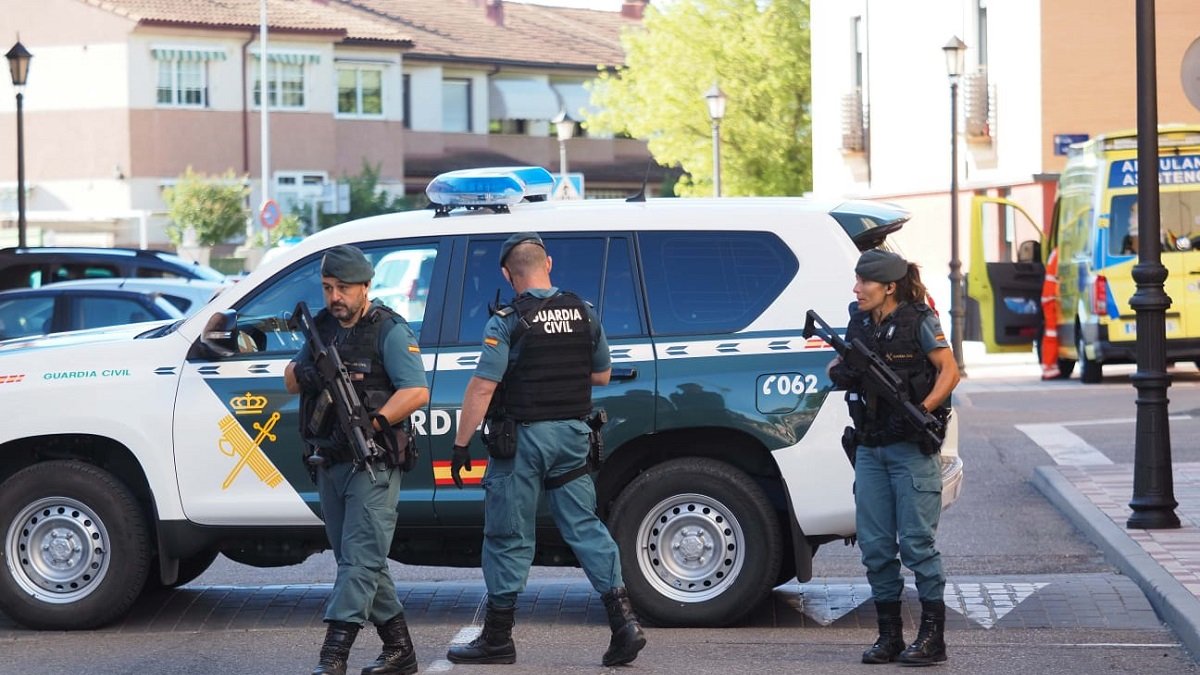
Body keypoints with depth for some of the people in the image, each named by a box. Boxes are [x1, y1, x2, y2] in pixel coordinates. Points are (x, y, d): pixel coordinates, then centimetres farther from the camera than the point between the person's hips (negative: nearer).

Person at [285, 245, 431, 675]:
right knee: (359, 560, 12)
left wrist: (372, 423, -28)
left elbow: (416, 392, -17)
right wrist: (303, 373, -10)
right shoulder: (322, 327, 13)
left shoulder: (389, 330, -8)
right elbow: (290, 380, 14)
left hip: (372, 465, -8)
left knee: (359, 558, -12)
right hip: (329, 462, 8)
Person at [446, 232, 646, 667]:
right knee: (585, 527, 9)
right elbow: (602, 374, 14)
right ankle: (624, 622, -1)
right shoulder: (584, 314, 4)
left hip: (523, 438, -5)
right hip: (572, 435, 5)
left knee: (508, 536, 4)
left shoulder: (507, 323, -13)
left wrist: (461, 444, -12)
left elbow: (482, 388, -17)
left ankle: (498, 639, 10)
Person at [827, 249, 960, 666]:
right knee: (875, 546, 5)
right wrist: (838, 372, -6)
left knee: (916, 542, -6)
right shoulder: (859, 322, 9)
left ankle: (932, 636, 1)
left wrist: (923, 410, -20)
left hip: (912, 447, -6)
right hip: (870, 447, 6)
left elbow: (949, 371, -7)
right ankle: (889, 636, 13)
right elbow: (842, 365, 17)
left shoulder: (918, 322, -8)